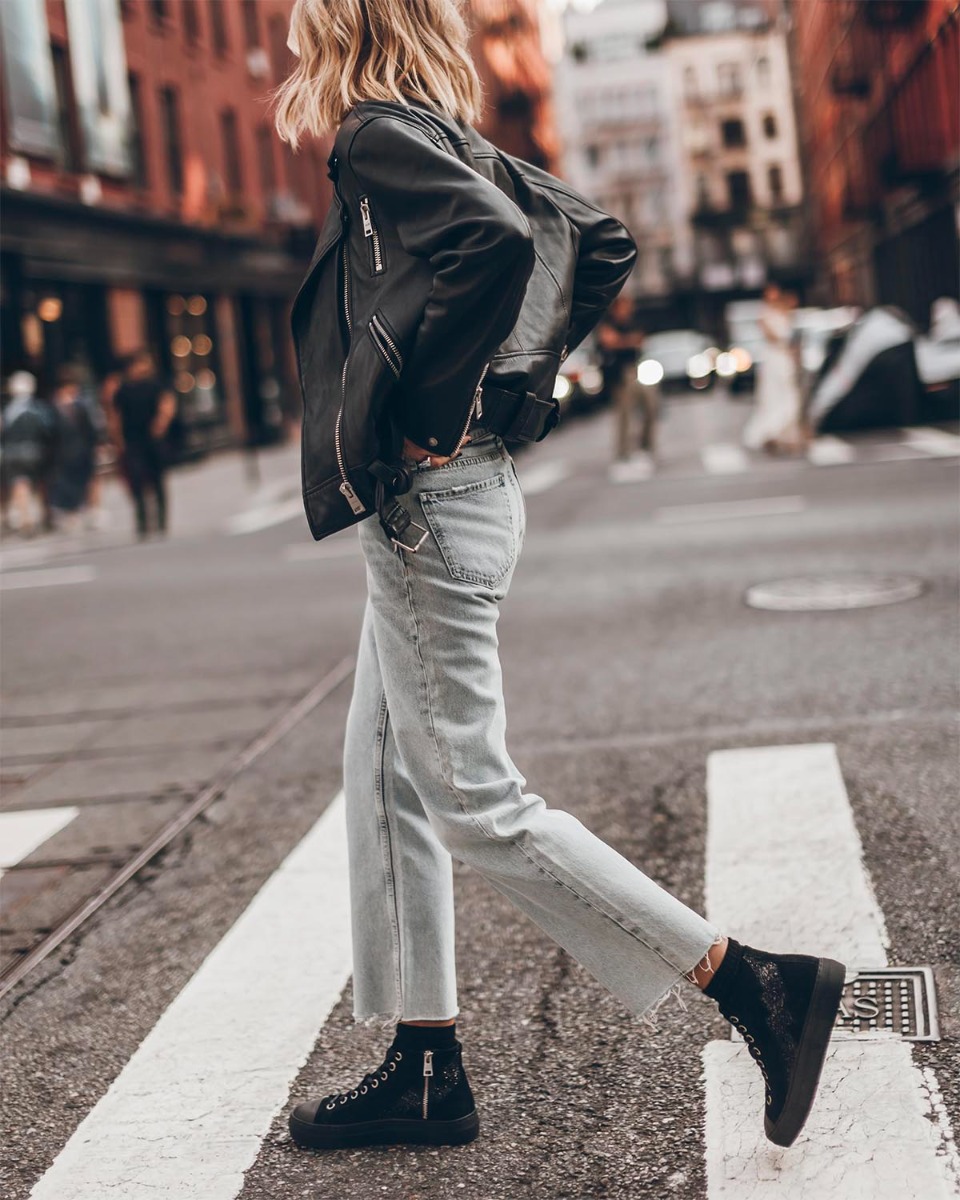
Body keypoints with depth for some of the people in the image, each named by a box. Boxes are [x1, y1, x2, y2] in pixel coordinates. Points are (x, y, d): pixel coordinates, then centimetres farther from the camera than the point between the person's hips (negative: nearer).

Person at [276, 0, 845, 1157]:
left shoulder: (381, 136, -11)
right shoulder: (459, 148, 15)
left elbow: (493, 240, -30)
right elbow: (601, 243, 19)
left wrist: (403, 395, -20)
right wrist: (518, 377, 16)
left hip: (428, 499, -10)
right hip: (455, 492, 10)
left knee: (476, 804, -5)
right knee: (383, 779, 15)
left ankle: (751, 979, -2)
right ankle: (423, 1069, 22)